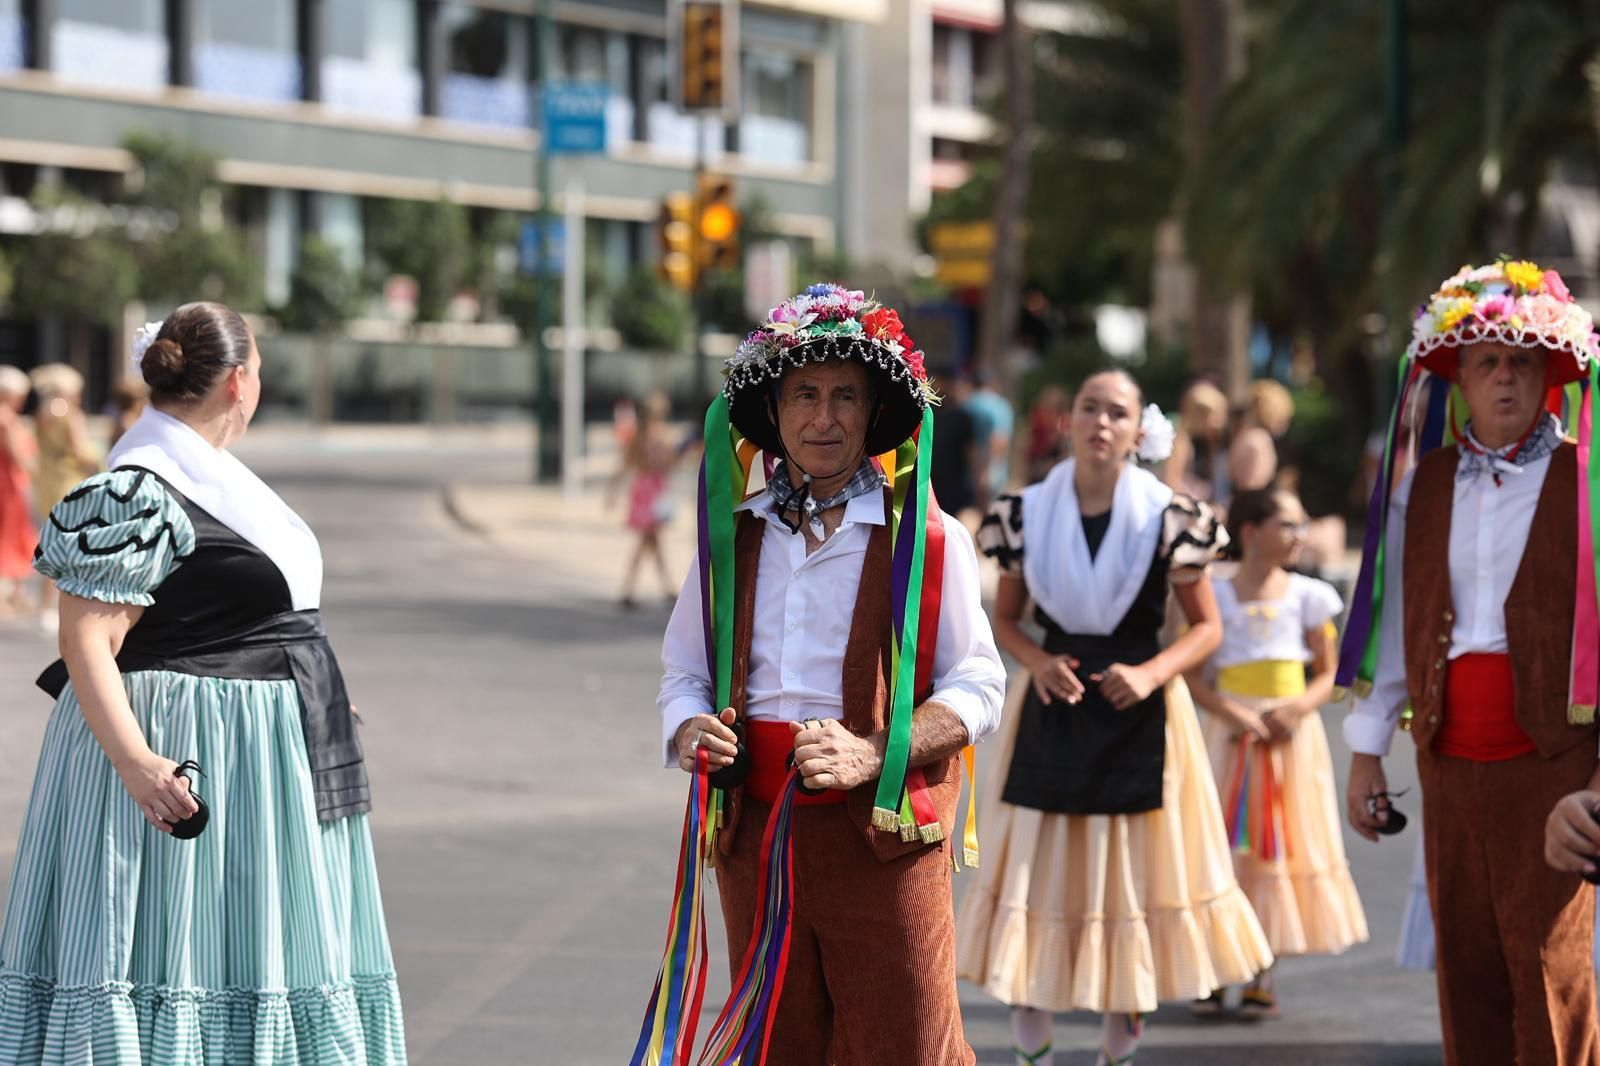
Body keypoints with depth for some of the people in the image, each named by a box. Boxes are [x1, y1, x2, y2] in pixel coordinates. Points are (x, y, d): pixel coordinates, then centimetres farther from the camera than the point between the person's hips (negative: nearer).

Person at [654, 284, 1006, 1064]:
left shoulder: (926, 539, -1)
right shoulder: (734, 536, 12)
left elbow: (976, 690, -3)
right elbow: (683, 668, 20)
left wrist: (871, 755, -18)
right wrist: (688, 729, -3)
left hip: (883, 833, -4)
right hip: (754, 835, 4)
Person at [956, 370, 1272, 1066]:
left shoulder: (1165, 518, -4)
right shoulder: (1029, 514, 2)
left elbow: (1207, 626, 1)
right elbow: (1005, 619, 10)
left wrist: (1152, 673, -15)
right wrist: (1038, 662, -10)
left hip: (1138, 717, -1)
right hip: (1052, 711, 1)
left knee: (1134, 872, 2)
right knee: (1037, 869, -1)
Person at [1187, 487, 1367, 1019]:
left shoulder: (1308, 596, 2)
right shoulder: (1215, 596, -1)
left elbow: (1329, 673, 5)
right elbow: (1191, 674, -2)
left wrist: (1299, 708, -14)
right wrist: (1230, 712, -17)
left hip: (1291, 736, 1)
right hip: (1232, 734, -1)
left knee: (1282, 845, 2)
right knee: (1224, 842, -1)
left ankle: (1262, 979, 10)